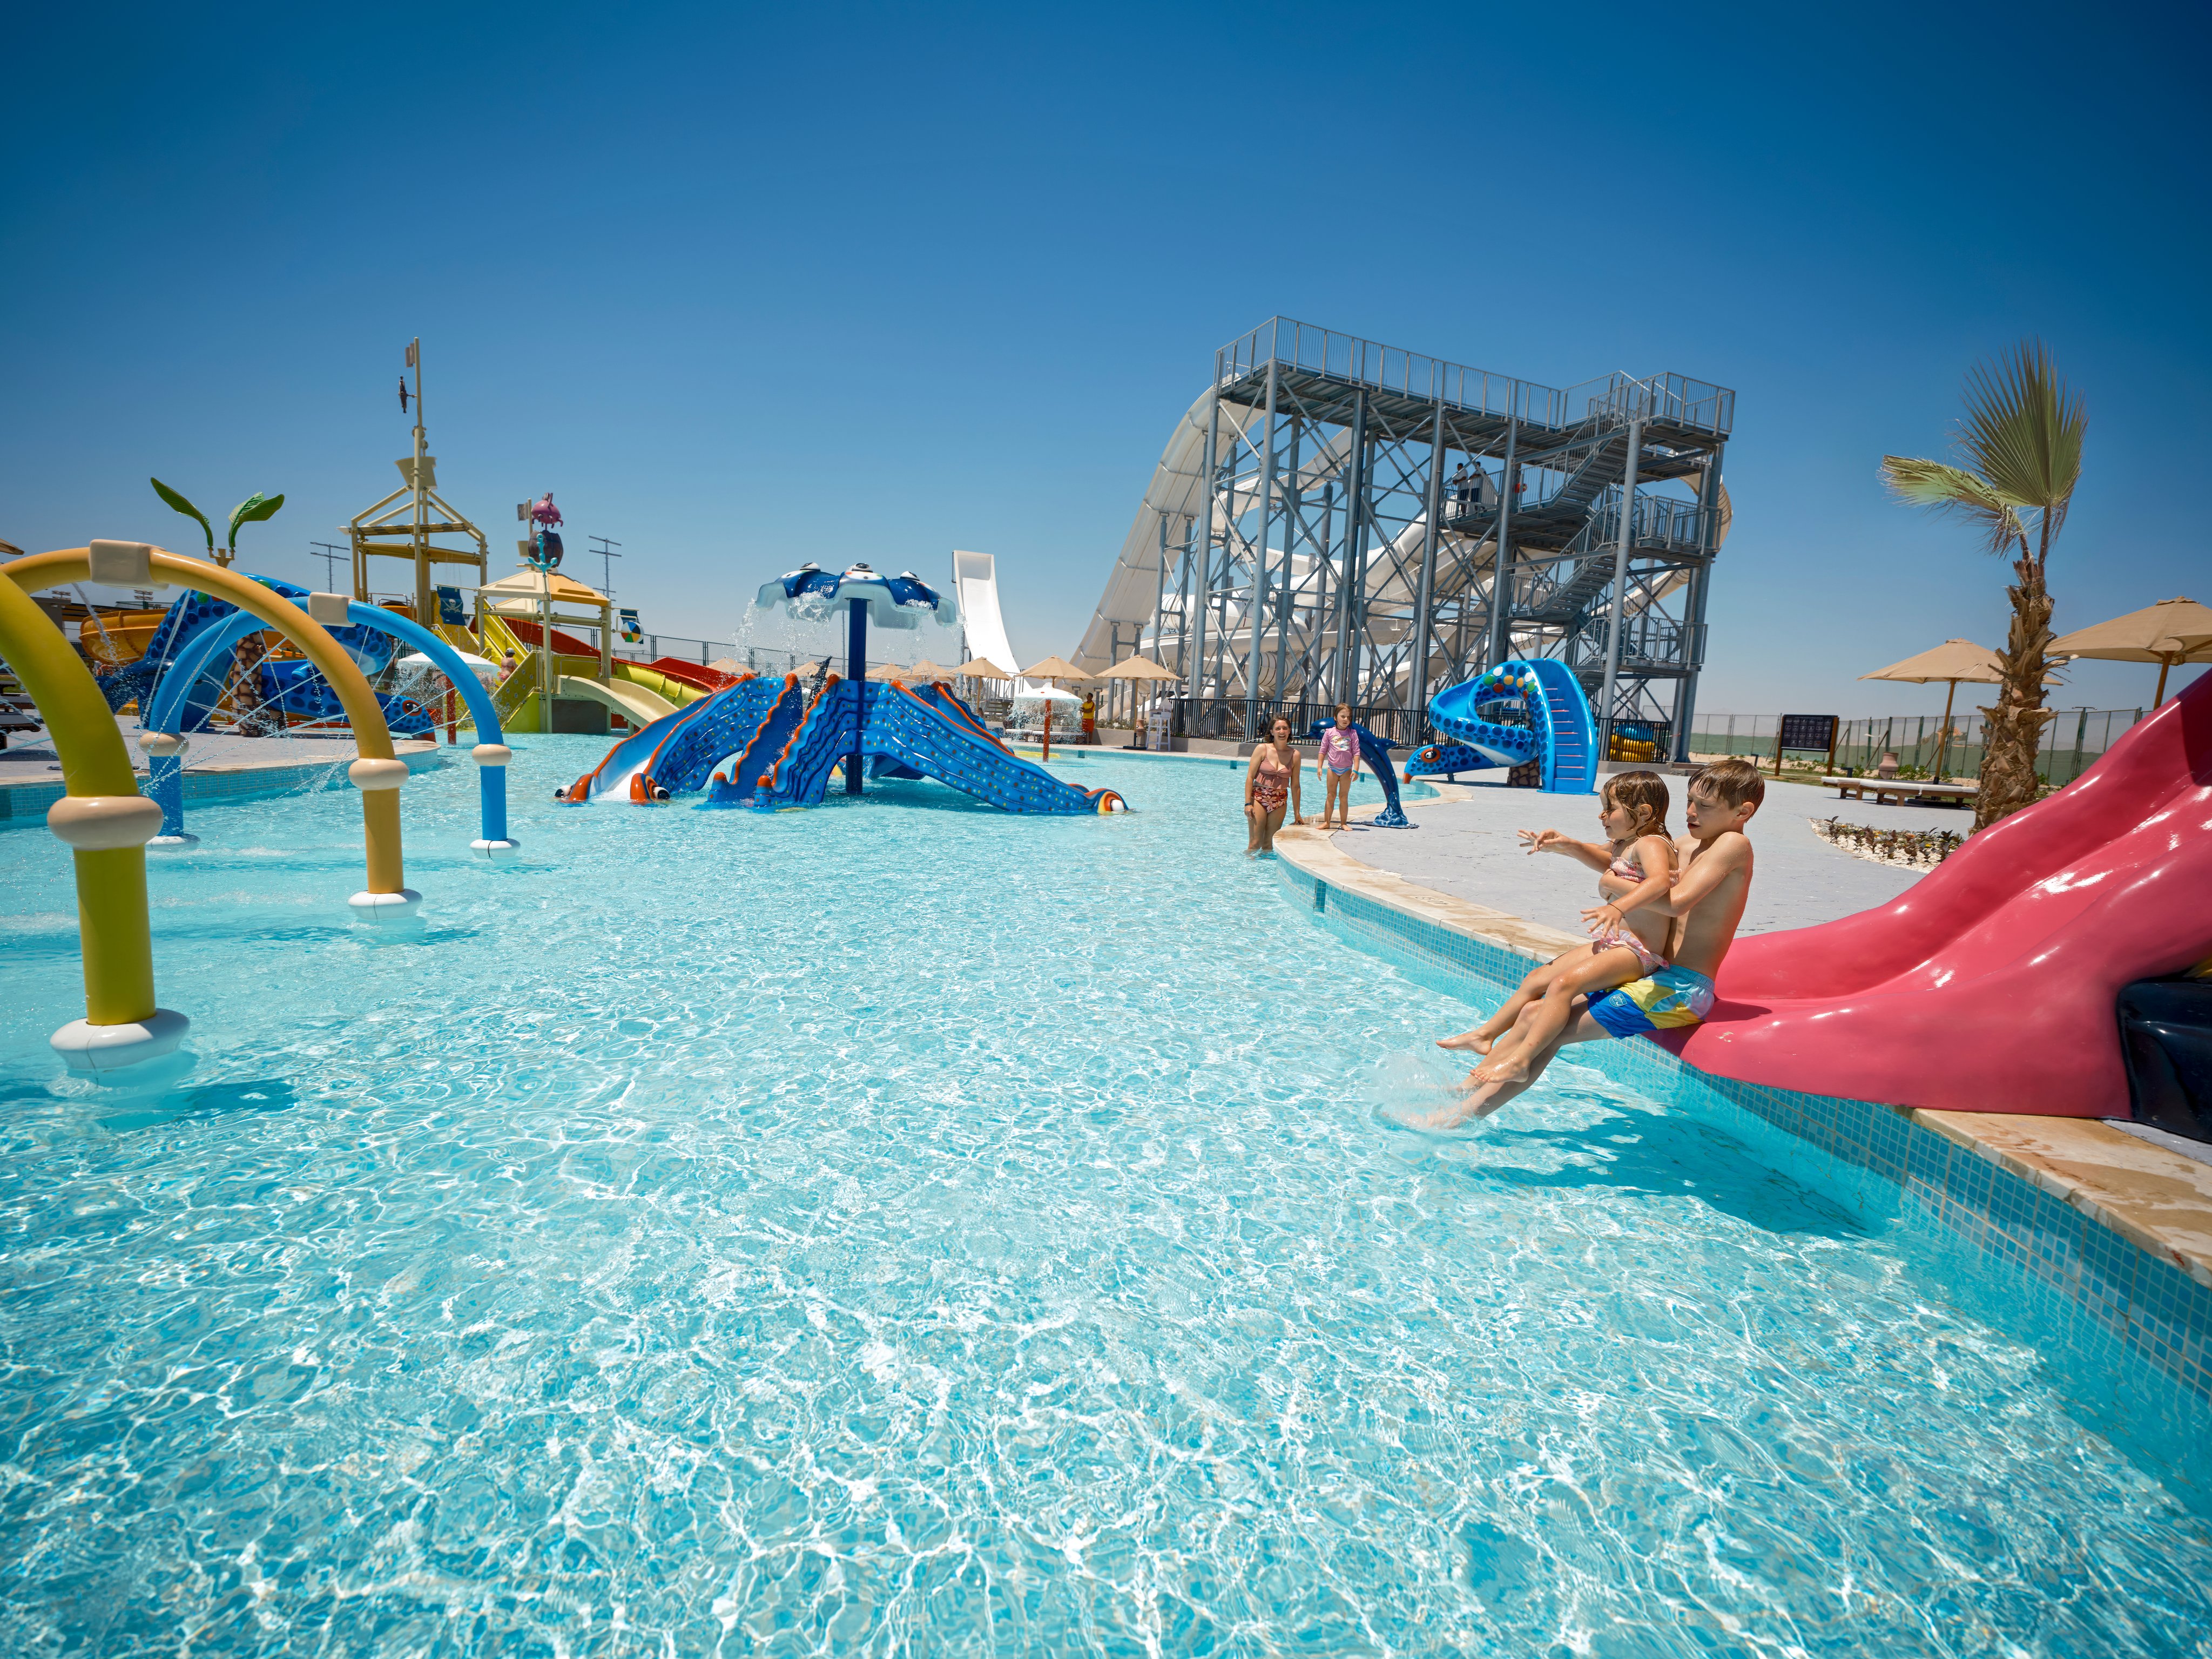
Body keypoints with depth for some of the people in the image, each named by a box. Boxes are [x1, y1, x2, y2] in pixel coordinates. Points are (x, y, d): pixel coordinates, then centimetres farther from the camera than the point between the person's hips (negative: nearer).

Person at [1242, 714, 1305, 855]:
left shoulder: (1295, 755, 3)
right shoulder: (1262, 749, -4)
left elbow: (1295, 785, 8)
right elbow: (1250, 777, -4)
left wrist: (1297, 813, 9)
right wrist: (1248, 803, -11)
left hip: (1280, 801, 2)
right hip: (1259, 797, -2)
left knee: (1269, 844, 6)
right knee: (1255, 843, -5)